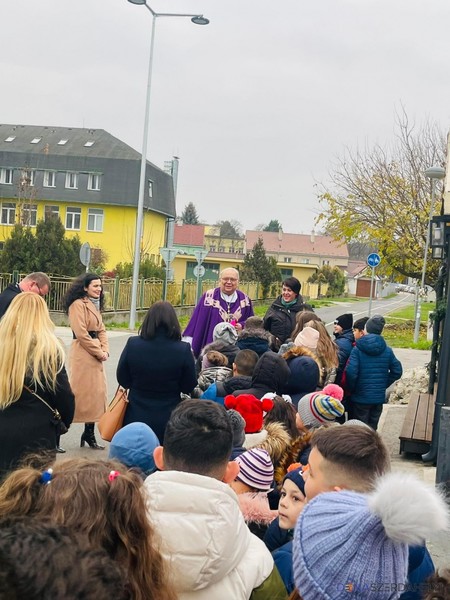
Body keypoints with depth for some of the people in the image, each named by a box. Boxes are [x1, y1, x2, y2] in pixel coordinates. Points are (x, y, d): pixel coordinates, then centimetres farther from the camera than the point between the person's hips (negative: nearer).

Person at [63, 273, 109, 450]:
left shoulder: (94, 305, 19)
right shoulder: (78, 304, -11)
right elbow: (81, 333, -17)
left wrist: (105, 350, 1)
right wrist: (98, 352, -12)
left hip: (95, 355, 9)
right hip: (82, 354, -9)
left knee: (96, 394, 10)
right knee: (84, 392, -7)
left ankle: (89, 434, 17)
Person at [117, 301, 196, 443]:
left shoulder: (133, 344, -12)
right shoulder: (183, 350, -15)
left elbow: (123, 380, 0)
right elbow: (188, 388, -4)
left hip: (136, 418, 1)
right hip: (168, 420, -1)